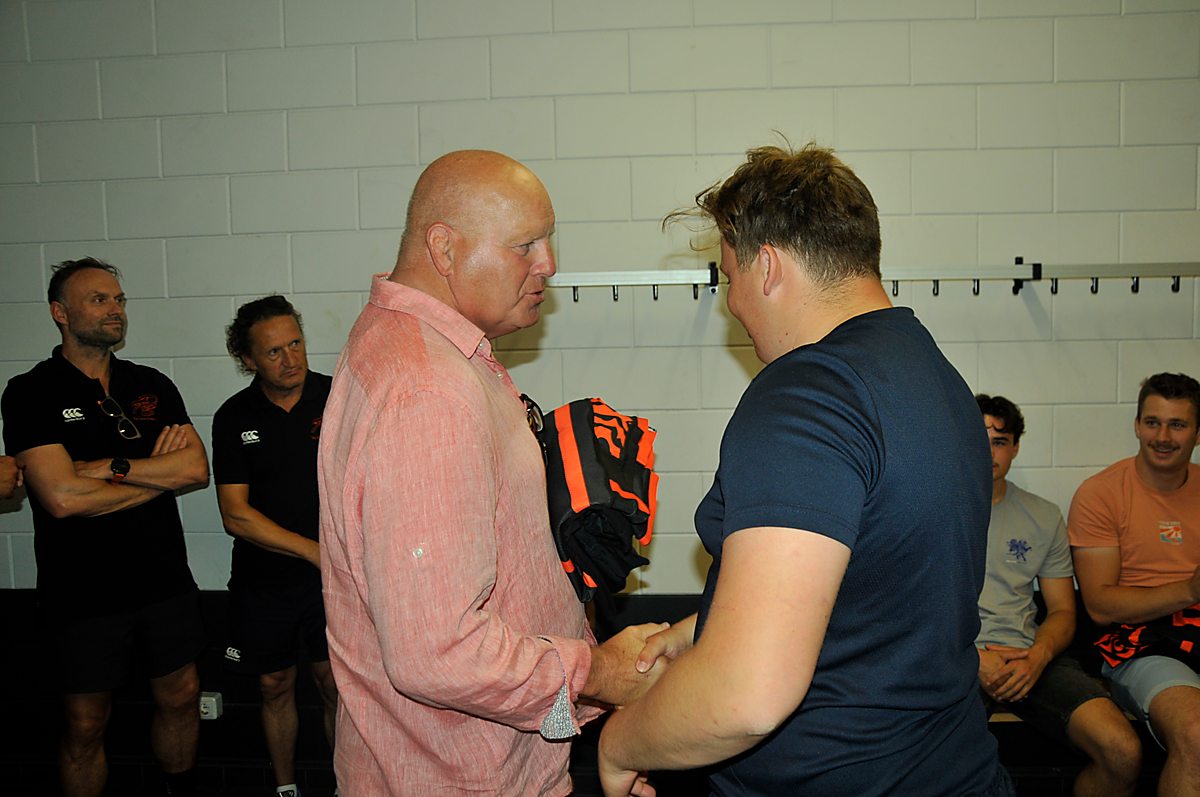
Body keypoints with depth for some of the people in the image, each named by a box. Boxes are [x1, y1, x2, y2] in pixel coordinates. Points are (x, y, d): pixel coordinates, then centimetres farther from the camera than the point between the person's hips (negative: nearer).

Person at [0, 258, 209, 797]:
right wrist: (161, 474, -10)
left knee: (181, 697, 17)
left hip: (165, 580, 4)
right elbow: (62, 496, -20)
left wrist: (111, 466, -16)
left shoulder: (153, 386, 6)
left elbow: (198, 468, -6)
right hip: (82, 592, -4)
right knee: (86, 724, 11)